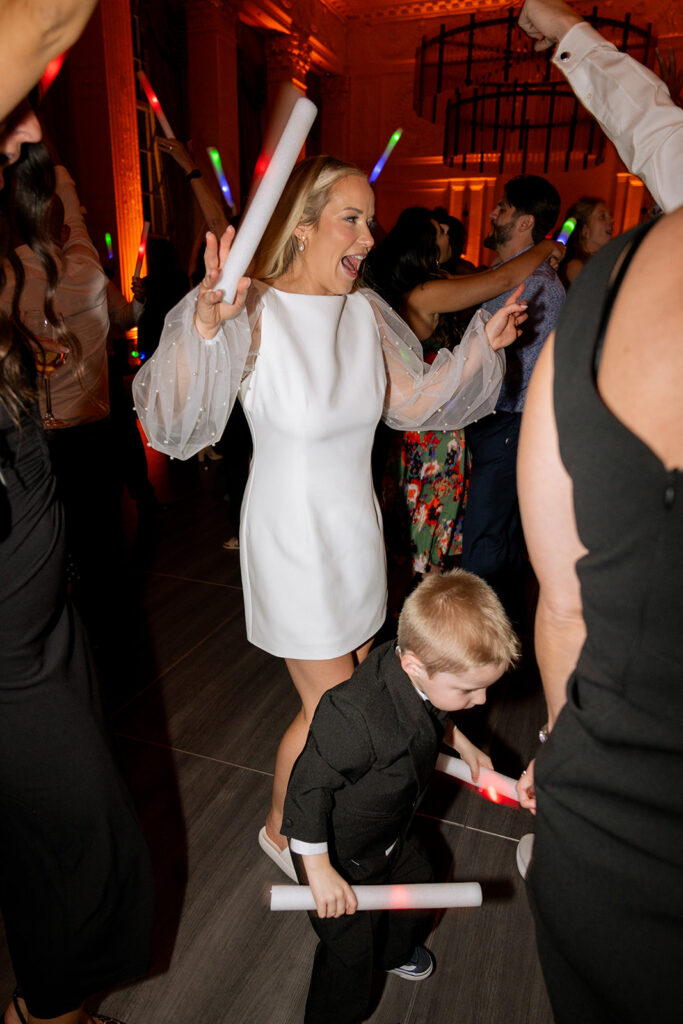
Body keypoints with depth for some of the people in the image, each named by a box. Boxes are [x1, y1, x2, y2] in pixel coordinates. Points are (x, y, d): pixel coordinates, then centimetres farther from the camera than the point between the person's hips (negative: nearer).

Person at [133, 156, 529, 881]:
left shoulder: (364, 311, -1)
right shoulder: (253, 312, -18)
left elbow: (414, 398, 10)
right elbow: (178, 423, -29)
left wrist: (482, 344, 1)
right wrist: (205, 326, -44)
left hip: (357, 528, 7)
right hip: (292, 535, -6)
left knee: (355, 688, 21)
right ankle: (278, 828, 35)